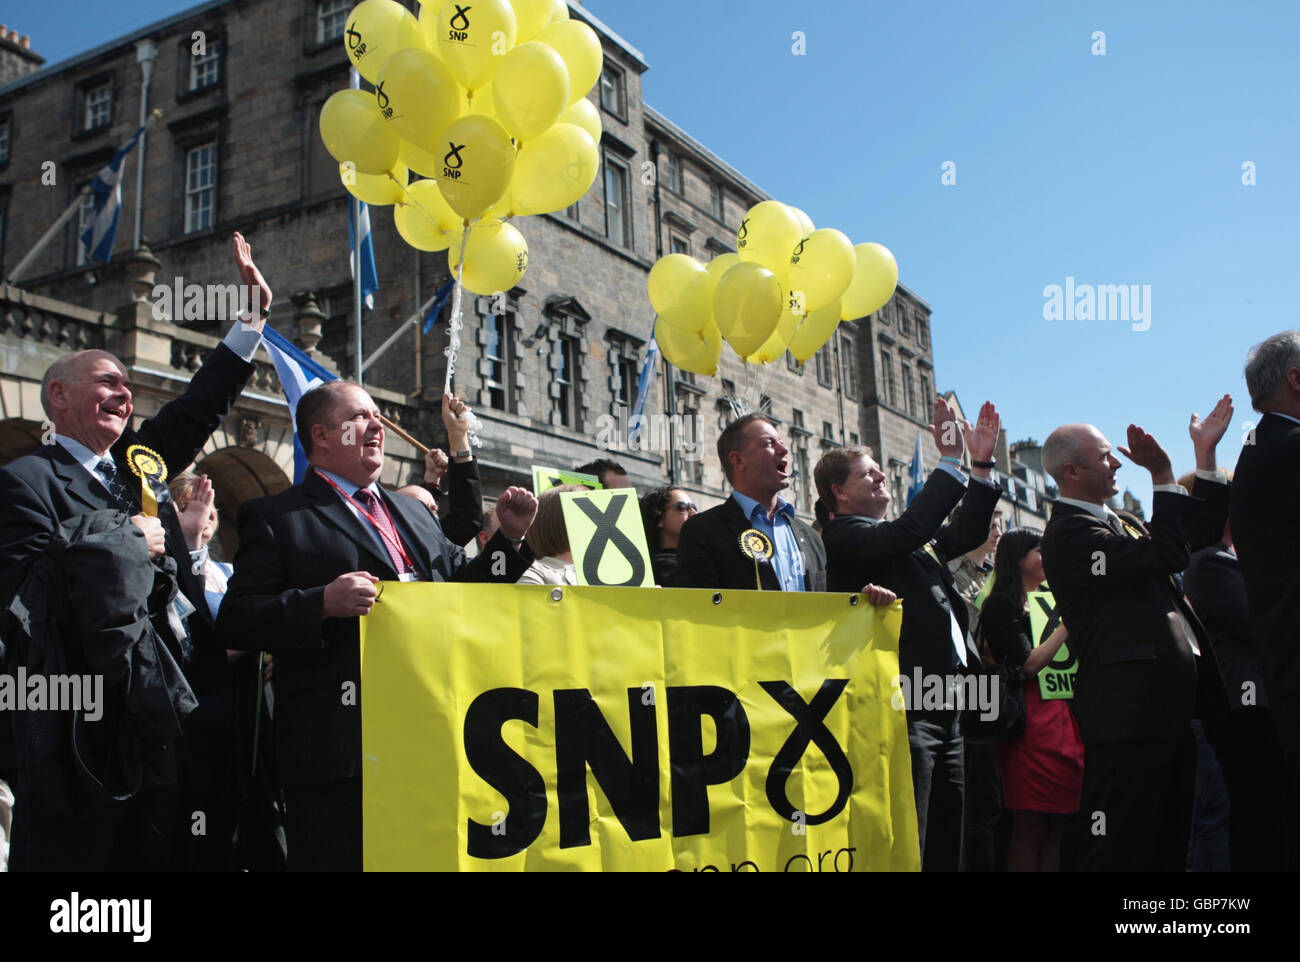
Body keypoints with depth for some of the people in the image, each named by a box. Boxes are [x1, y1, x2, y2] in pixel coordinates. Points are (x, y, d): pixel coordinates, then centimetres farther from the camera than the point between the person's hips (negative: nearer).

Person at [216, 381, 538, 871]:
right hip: (336, 753, -6)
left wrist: (509, 537, 9)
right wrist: (323, 604, -22)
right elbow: (236, 622, -8)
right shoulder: (274, 517, 1)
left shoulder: (413, 513, 21)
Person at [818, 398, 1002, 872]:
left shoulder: (912, 541, 21)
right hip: (905, 710, -9)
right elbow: (907, 530, -21)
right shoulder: (844, 535, -6)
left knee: (947, 845, 13)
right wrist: (950, 462, -15)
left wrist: (981, 465, 15)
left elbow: (967, 532, 24)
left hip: (945, 708, 9)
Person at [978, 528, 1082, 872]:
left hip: (1063, 717, 8)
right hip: (1031, 720, -8)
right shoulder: (1002, 605, -3)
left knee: (1057, 826, 5)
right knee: (1029, 829, -6)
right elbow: (1029, 663, -13)